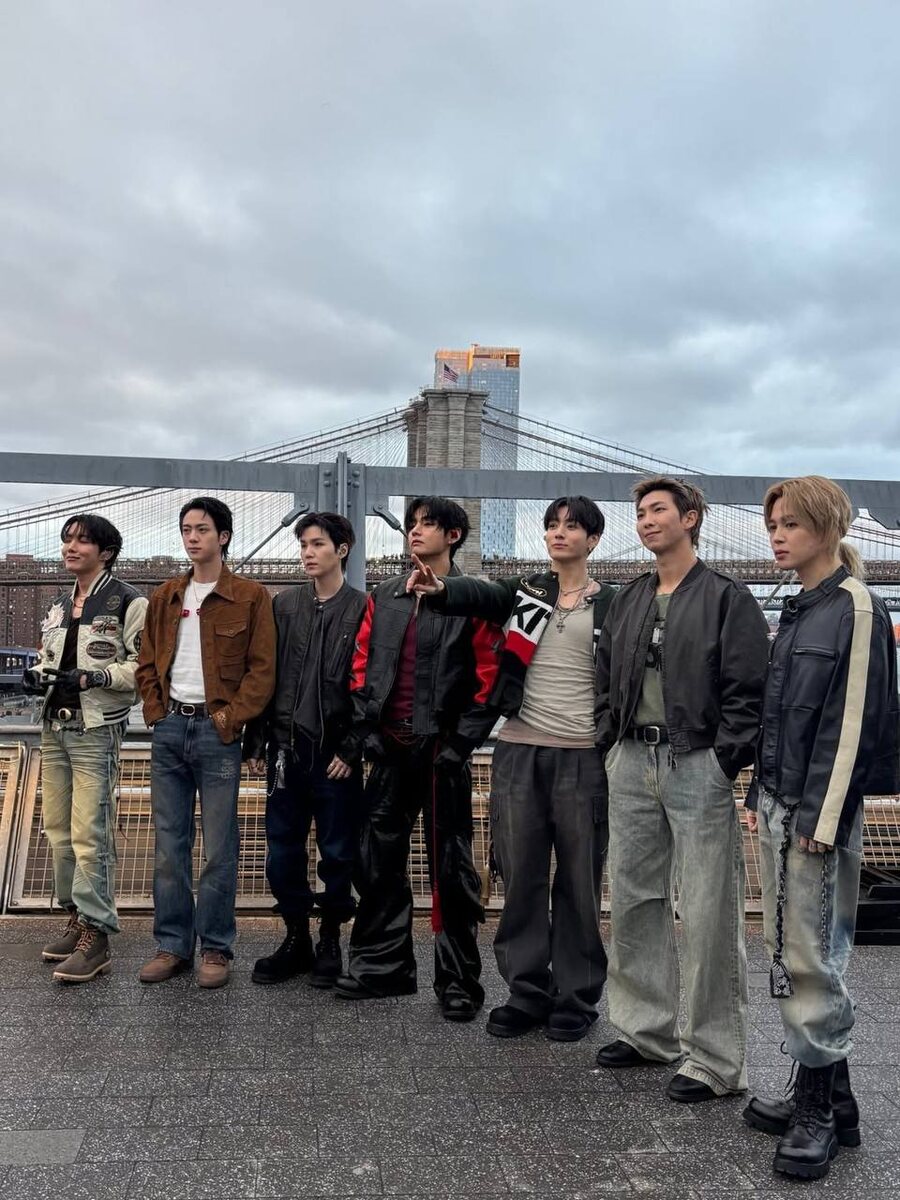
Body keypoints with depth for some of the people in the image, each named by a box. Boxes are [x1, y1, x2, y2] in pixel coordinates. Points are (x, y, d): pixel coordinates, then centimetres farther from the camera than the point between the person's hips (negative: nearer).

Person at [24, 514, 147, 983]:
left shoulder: (128, 603, -8)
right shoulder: (59, 605, 17)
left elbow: (144, 665, -12)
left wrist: (92, 677, -20)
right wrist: (37, 674, 6)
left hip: (96, 731, -8)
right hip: (54, 728, 8)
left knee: (90, 835, -9)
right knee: (59, 830, 11)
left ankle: (95, 937, -3)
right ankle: (76, 917, 25)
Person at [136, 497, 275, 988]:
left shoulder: (250, 597, -2)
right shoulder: (165, 597, 14)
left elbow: (262, 668, -6)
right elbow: (147, 663, 16)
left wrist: (230, 717, -12)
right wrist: (155, 711, 3)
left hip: (217, 731, -5)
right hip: (169, 729, 5)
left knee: (219, 849, 1)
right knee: (168, 846, 9)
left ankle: (216, 949, 13)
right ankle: (172, 944, 21)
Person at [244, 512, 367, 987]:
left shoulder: (362, 610, -4)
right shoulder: (284, 605, 9)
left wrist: (353, 749, -11)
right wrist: (257, 741, 6)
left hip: (336, 755, -4)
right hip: (286, 749, 4)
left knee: (338, 852, 6)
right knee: (282, 850, 10)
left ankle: (330, 942, 23)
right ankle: (296, 939, 25)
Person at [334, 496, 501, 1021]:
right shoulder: (384, 597, 13)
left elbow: (488, 677, -7)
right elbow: (361, 664, 13)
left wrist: (460, 743, -12)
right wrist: (367, 729, 3)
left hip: (442, 751, -5)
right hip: (390, 749, 5)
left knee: (451, 866, 2)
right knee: (380, 859, 10)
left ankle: (459, 979, 14)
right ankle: (383, 965, 24)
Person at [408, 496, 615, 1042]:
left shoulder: (611, 606, 5)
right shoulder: (525, 593, 10)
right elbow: (480, 594, -9)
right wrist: (442, 589, -30)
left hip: (583, 757, -2)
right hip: (518, 752, 3)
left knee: (580, 878, 4)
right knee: (521, 876, 7)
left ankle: (577, 997, 18)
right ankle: (527, 991, 20)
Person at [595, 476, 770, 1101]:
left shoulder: (727, 597, -3)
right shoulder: (629, 601, 16)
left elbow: (747, 691, -9)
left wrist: (724, 763, -15)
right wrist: (612, 748, 11)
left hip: (697, 765, -7)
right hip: (632, 767, 7)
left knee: (708, 917, -2)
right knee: (633, 903, 13)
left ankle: (715, 1060, 9)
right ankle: (648, 1030, 28)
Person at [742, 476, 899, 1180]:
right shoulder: (797, 611, 15)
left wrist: (820, 816, -17)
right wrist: (762, 797, 15)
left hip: (820, 810, -8)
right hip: (779, 804, 9)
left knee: (812, 956, -3)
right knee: (789, 950, 12)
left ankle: (821, 1110, 10)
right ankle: (823, 1096, 24)